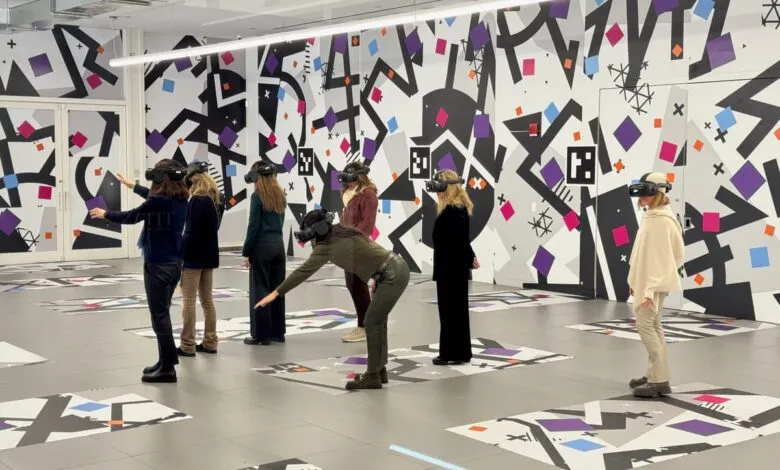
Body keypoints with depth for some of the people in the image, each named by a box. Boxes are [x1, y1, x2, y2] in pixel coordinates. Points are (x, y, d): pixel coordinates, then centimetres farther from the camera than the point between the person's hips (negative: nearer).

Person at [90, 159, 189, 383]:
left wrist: (105, 214, 12)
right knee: (163, 313, 19)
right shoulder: (181, 200, 4)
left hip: (158, 265, -8)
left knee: (159, 315, -3)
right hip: (174, 263, 9)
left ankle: (168, 368, -1)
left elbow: (130, 217, -5)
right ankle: (166, 360, 25)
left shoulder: (158, 202, -19)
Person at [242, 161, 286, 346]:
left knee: (260, 290, 0)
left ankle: (261, 334, 3)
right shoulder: (280, 195, 11)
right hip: (279, 244, 7)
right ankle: (277, 332, 16)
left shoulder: (257, 196, -10)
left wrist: (246, 252, -7)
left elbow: (253, 225, -12)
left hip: (262, 246, -7)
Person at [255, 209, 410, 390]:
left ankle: (373, 376, 5)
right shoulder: (341, 231, 11)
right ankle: (379, 370, 25)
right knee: (377, 320, 17)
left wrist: (276, 293, -11)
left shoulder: (327, 245, -13)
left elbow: (304, 271, -14)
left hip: (393, 276, -9)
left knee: (372, 322, -2)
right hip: (396, 268, 9)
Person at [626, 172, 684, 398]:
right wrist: (635, 281, 19)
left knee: (645, 324, -10)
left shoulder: (662, 220, -19)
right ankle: (655, 375, 19)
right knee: (653, 326, 12)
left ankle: (659, 380, -8)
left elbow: (661, 258, -23)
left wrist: (650, 289, -26)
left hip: (654, 283, -10)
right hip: (645, 280, 10)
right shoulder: (651, 216, 11)